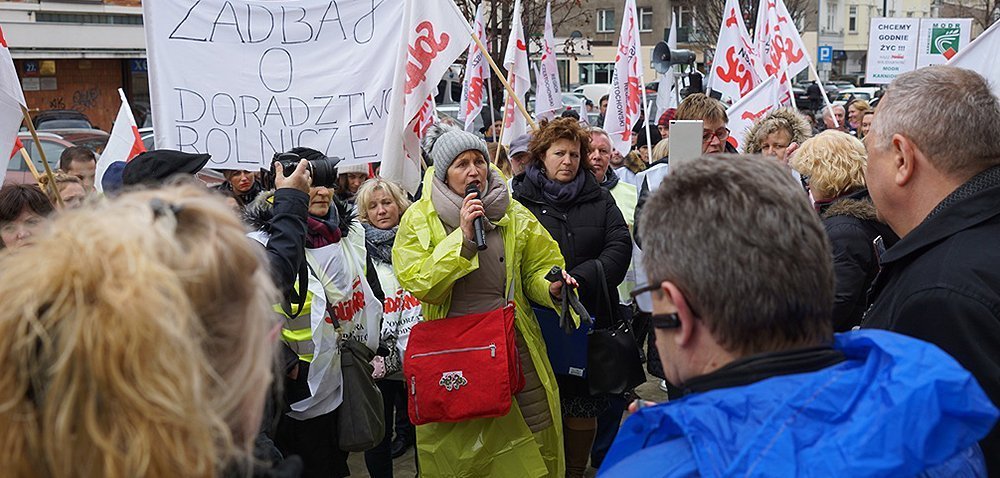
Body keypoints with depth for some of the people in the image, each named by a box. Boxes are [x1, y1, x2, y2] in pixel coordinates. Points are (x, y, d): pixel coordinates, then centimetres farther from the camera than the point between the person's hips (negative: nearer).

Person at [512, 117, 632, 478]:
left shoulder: (600, 200, 12)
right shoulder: (522, 201, 2)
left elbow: (620, 248, 1)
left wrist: (580, 278, -14)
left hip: (592, 317, 3)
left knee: (584, 406, 8)